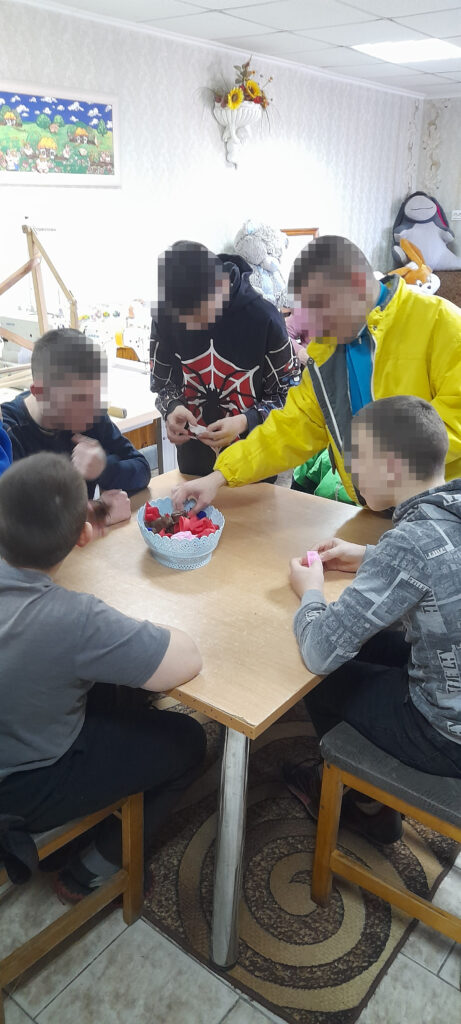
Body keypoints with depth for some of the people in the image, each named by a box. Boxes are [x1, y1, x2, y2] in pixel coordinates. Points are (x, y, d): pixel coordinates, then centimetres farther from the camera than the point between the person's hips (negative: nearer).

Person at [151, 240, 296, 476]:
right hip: (194, 456, 3)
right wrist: (172, 408, -19)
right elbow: (162, 380, 3)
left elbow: (285, 393, -9)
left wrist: (245, 421, -26)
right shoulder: (164, 317, -11)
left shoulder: (264, 317, -19)